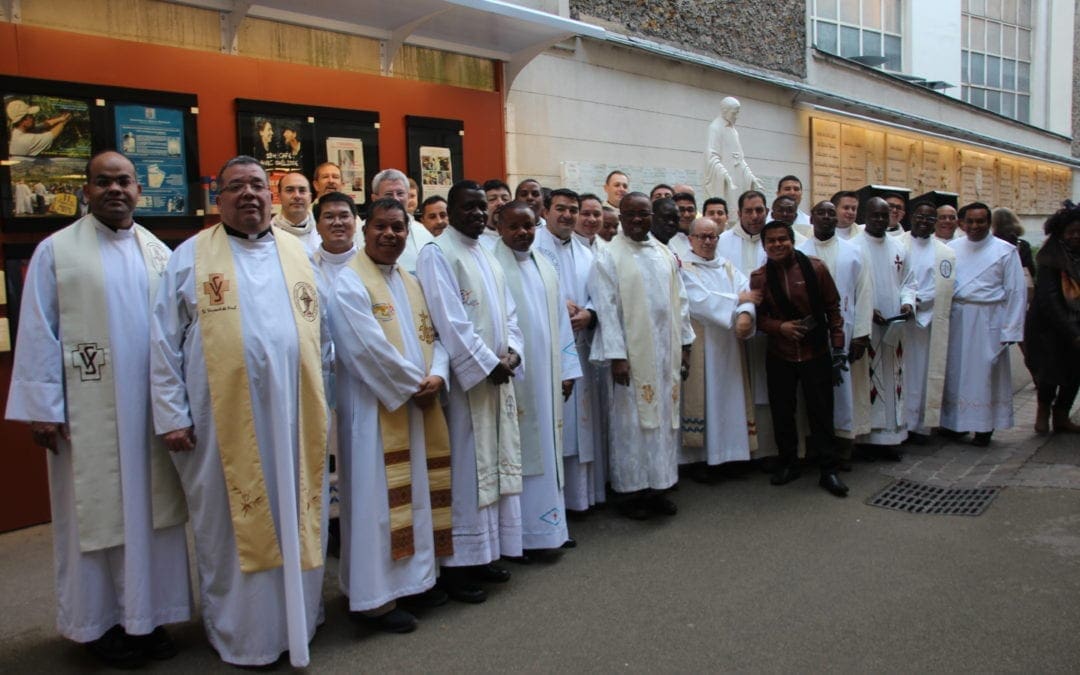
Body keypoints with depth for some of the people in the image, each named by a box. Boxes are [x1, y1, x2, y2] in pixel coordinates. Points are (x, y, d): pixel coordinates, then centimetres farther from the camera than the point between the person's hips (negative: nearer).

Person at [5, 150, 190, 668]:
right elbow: (38, 333, -4)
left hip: (152, 408, 3)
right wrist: (42, 406, -9)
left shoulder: (159, 253, 8)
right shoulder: (56, 250, -2)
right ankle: (96, 622, 23)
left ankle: (146, 614, 24)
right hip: (87, 412, -3)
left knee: (151, 508, 10)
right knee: (94, 513, 7)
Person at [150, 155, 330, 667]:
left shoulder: (297, 255, 12)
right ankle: (238, 633, 25)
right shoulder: (190, 256, 3)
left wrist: (320, 402, 12)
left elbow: (321, 337, 15)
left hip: (294, 417, 3)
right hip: (223, 420, -3)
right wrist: (172, 415, -5)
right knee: (230, 525, 8)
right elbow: (164, 342, 1)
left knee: (296, 521, 11)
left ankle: (295, 620, 29)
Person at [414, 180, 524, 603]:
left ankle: (483, 553, 24)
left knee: (495, 464, 12)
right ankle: (456, 564, 7)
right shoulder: (437, 254, -8)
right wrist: (488, 364, -15)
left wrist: (512, 352, -2)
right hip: (465, 378, -8)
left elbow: (507, 312, 15)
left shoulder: (488, 257, 17)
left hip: (498, 376, 8)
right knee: (463, 469, -3)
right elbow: (451, 321, -15)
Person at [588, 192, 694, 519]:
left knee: (664, 416, 9)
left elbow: (680, 301, 14)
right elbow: (606, 309, -11)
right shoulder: (609, 256, -6)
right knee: (632, 419, 2)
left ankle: (657, 486, 20)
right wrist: (616, 355, -16)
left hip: (666, 351, 5)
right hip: (633, 353, -5)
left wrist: (685, 343, 9)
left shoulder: (665, 254, 10)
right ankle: (630, 489, 13)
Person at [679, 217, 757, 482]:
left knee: (729, 396, 6)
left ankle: (727, 454, 15)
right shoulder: (684, 268, -3)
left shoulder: (728, 267, 15)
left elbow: (747, 290, 0)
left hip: (728, 344, 6)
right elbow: (700, 301, -16)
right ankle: (700, 458, 6)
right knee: (702, 398, -2)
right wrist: (737, 299, -9)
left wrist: (746, 313, -21)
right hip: (700, 345, -5)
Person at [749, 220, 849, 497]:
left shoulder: (815, 268, -7)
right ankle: (788, 464, 29)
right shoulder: (759, 277, -3)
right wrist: (780, 327, -16)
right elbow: (759, 316, 3)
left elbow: (832, 308, -1)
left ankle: (828, 470, 17)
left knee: (821, 412, 4)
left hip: (816, 354, -2)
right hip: (779, 357, 2)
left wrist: (838, 346, -3)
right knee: (782, 412, 11)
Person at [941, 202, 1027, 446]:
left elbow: (1016, 292, -1)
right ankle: (955, 423, 18)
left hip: (989, 320, -2)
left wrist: (1010, 330, -7)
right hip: (956, 319, 3)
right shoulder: (952, 249, 7)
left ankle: (984, 427, 12)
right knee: (955, 370, 6)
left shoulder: (1005, 251, 0)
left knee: (986, 372, 1)